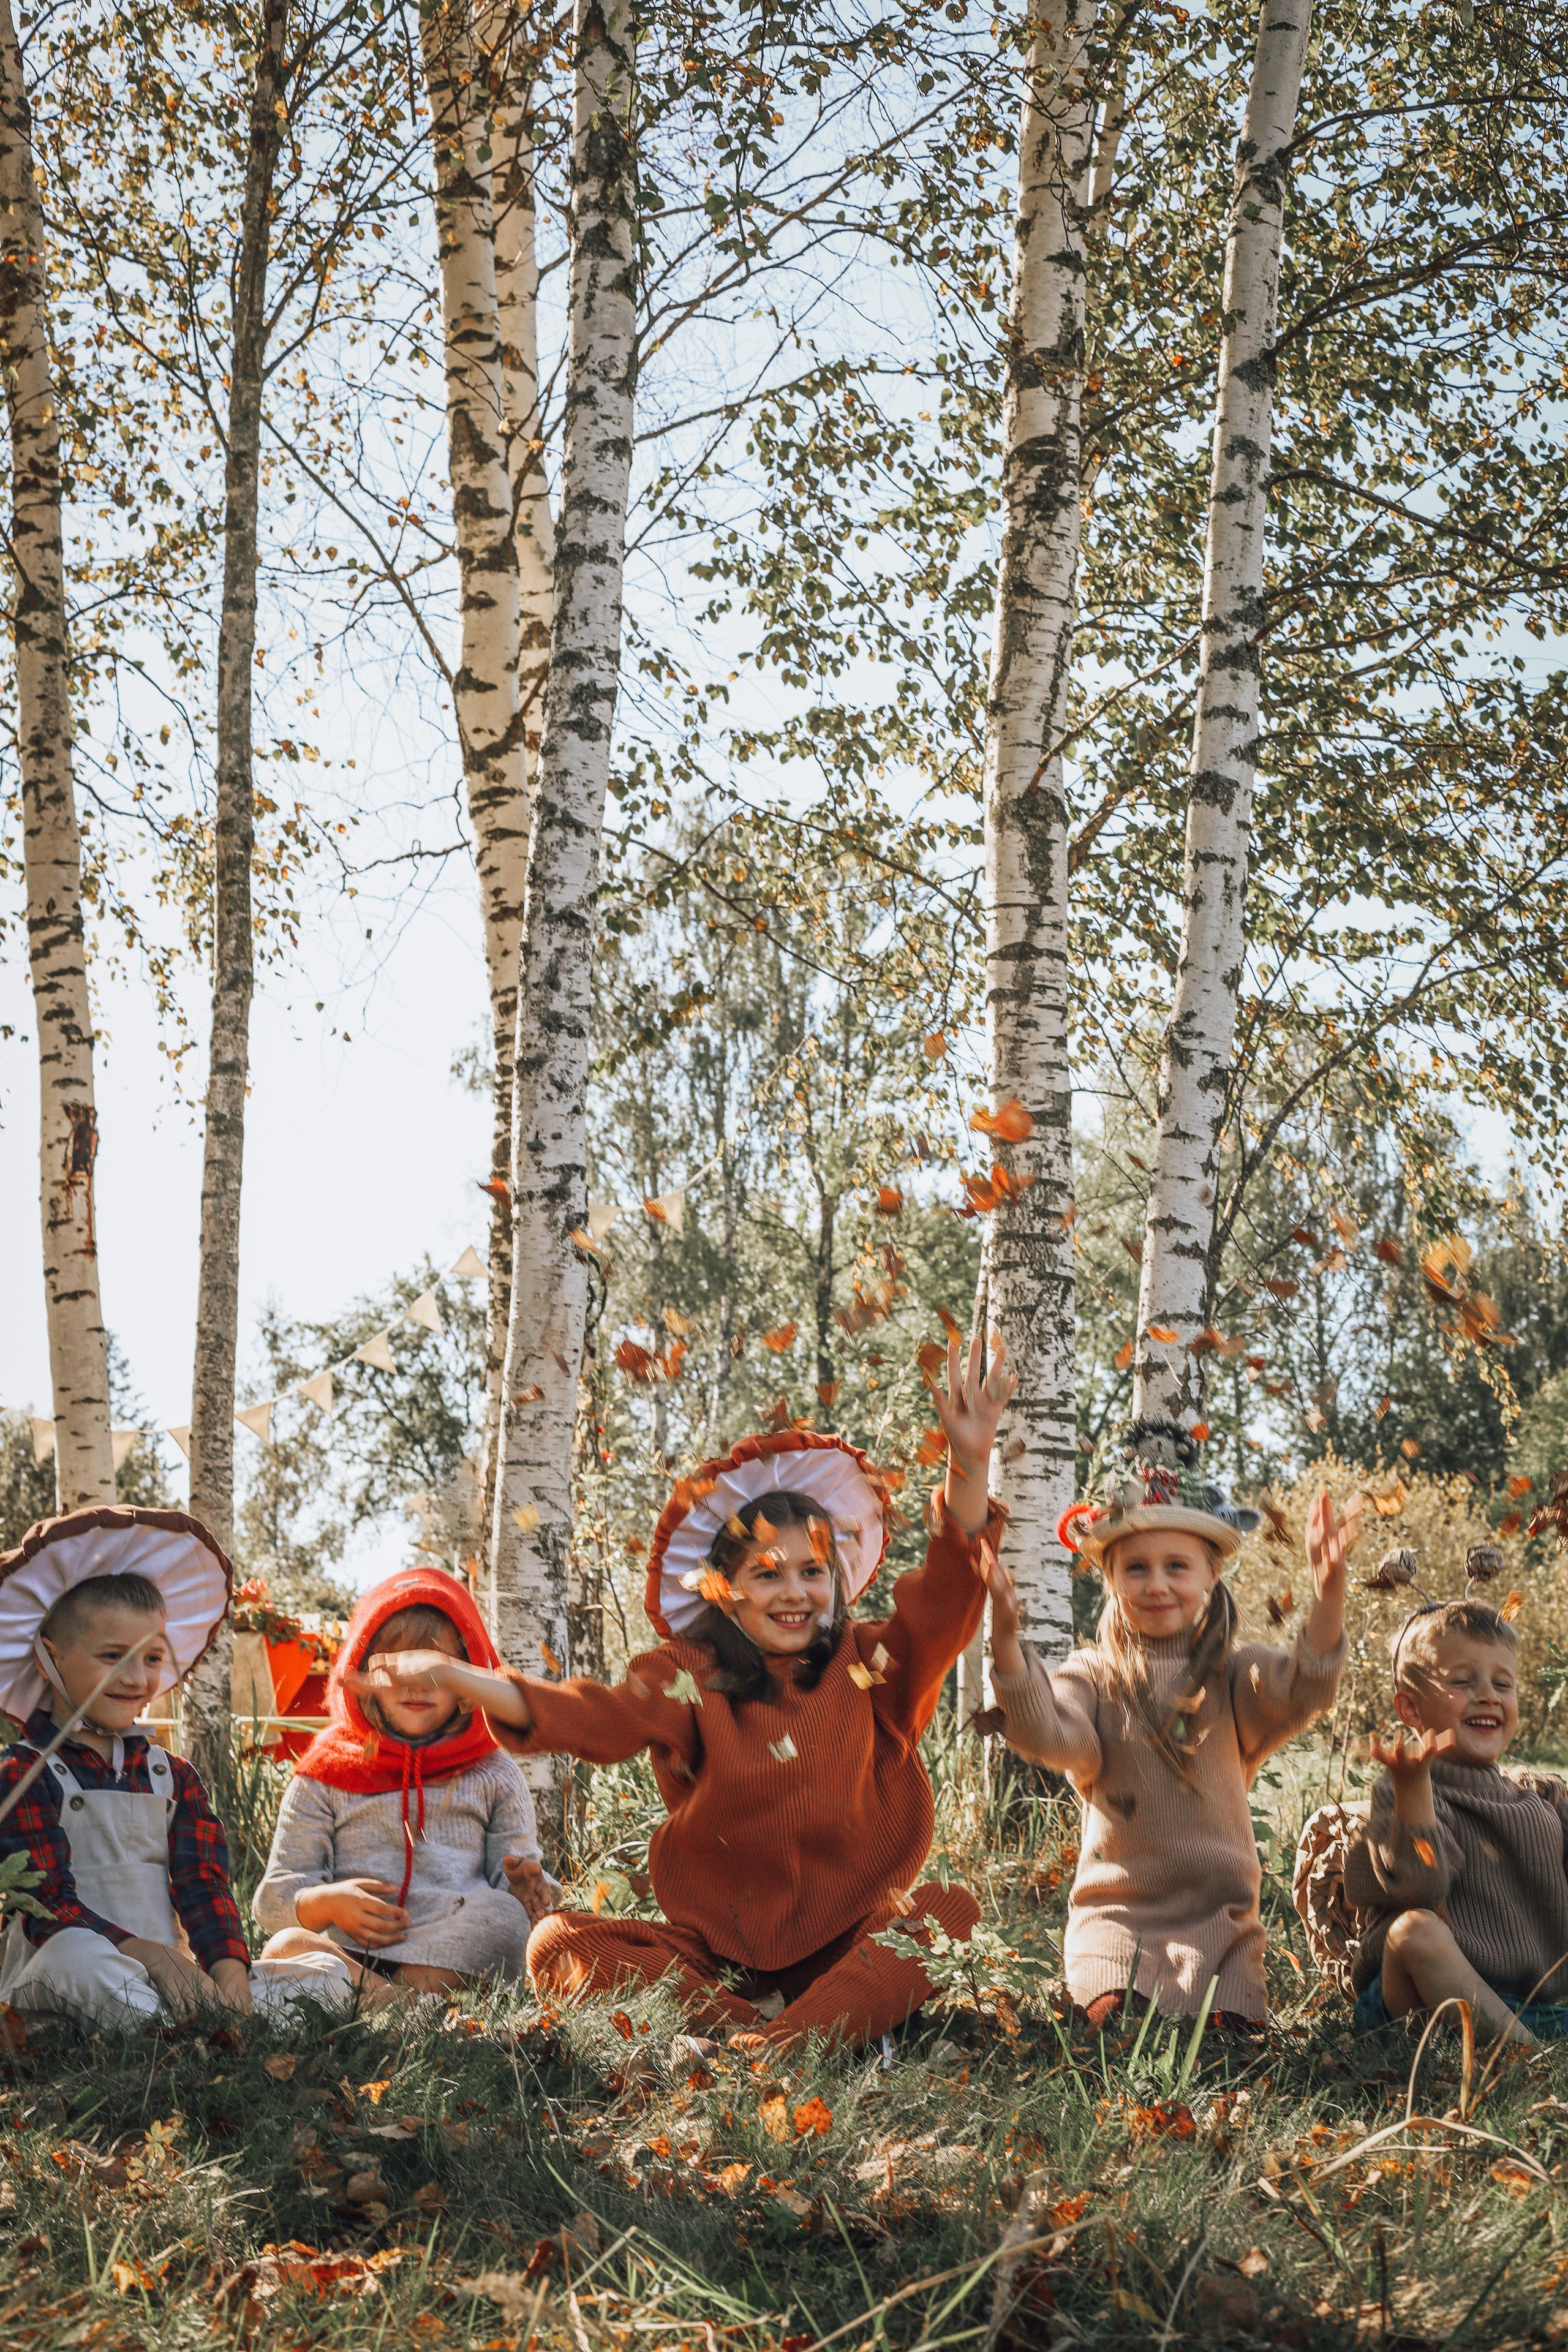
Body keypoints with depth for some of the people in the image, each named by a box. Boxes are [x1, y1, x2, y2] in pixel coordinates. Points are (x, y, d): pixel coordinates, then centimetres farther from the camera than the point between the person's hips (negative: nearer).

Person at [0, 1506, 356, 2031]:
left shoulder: (173, 1777, 18)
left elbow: (204, 1885, 4)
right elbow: (48, 1908, -12)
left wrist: (229, 1967, -19)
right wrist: (148, 1954, -29)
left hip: (177, 1974, 6)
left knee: (328, 1976, -11)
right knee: (79, 1956, -41)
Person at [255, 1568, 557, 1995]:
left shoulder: (492, 1776, 19)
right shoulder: (326, 1777, 15)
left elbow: (521, 1875, 13)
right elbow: (276, 1897, 10)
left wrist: (525, 1887, -13)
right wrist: (328, 1903, -13)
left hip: (457, 1955, 0)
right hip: (347, 1951, 0)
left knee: (502, 1915, -32)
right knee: (287, 1947, -32)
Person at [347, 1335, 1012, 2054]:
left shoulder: (869, 1666, 4)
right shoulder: (690, 1679, 3)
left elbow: (948, 1593, -9)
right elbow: (596, 1717, -13)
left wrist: (970, 1462, -25)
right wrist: (450, 1677, -28)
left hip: (849, 1939, 0)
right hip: (717, 1951, 0)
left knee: (950, 1912, -29)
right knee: (560, 1944, -20)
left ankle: (770, 2048, -40)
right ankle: (746, 2022, -34)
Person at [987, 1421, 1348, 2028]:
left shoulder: (1233, 1674, 2)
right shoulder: (1092, 1675, -1)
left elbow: (1303, 1691, -18)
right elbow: (1050, 1736, -20)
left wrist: (1329, 1594, -35)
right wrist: (1006, 1639, -35)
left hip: (1219, 1914, 1)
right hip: (1117, 1911, -1)